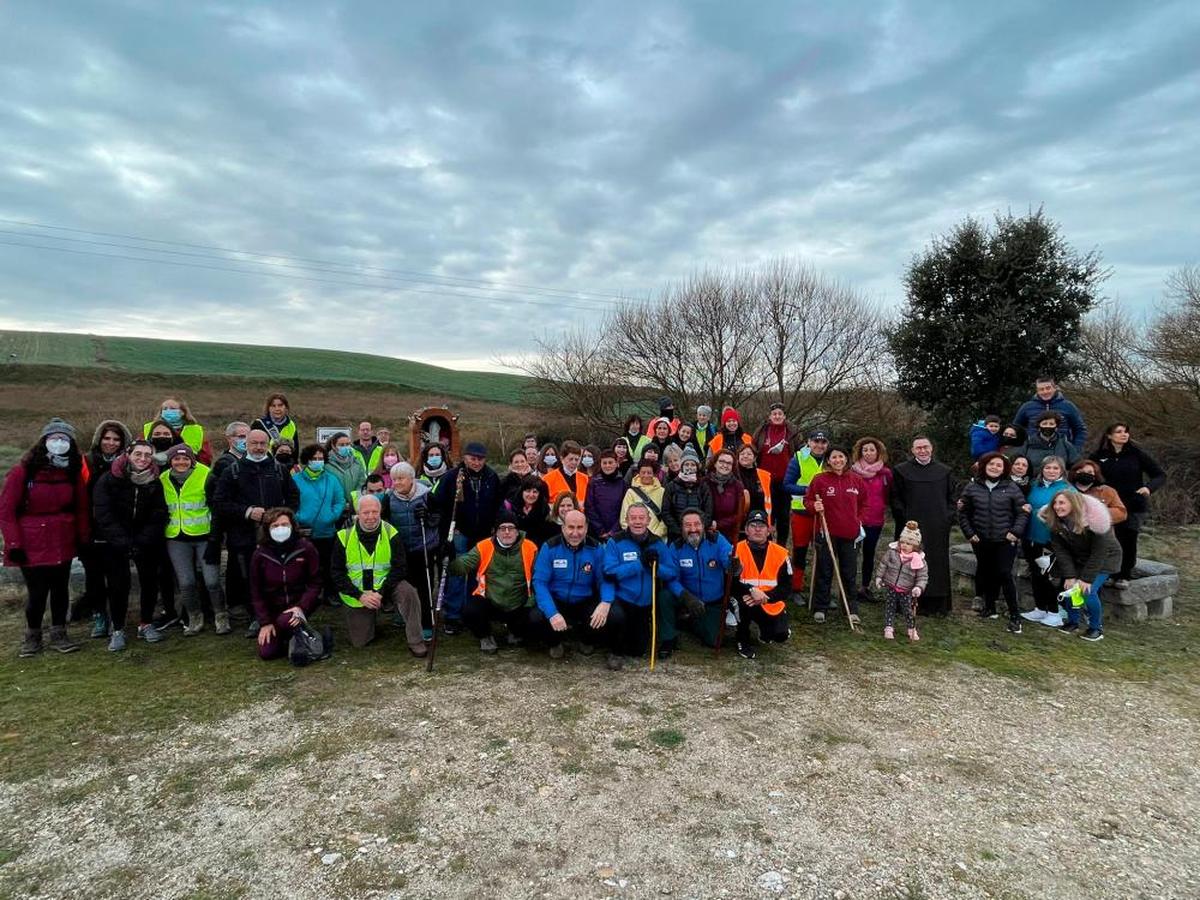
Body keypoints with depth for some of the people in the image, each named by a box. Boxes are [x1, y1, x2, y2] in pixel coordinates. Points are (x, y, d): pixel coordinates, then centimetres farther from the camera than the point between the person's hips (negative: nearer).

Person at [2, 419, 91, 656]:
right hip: (32, 545, -3)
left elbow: (81, 509, 7)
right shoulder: (22, 472, -8)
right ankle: (32, 636, 23)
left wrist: (84, 538, 5)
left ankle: (58, 634, 24)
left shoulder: (73, 473, 3)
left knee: (61, 589, 10)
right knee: (37, 592, 0)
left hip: (63, 544, 3)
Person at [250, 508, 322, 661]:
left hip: (299, 604, -2)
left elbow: (315, 584, -7)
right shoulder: (260, 554, -6)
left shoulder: (306, 548, -10)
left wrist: (301, 608, -22)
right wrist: (265, 622, -8)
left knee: (285, 621, -34)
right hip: (272, 608, 2)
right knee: (266, 652, -10)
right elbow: (256, 592, 0)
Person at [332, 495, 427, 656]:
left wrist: (380, 593, -23)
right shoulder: (344, 537, -8)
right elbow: (337, 573, -6)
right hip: (356, 595, 1)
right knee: (359, 642, 2)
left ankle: (416, 642, -20)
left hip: (385, 587, -1)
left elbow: (399, 569, -11)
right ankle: (369, 619, 35)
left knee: (409, 592, -32)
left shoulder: (391, 534, -10)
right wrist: (360, 595, -18)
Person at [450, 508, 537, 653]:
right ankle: (485, 636, 11)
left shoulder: (530, 548, -6)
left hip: (519, 607, 1)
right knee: (469, 613, -27)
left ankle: (515, 631, 18)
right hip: (489, 604, 0)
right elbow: (462, 566, -13)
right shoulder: (483, 547, -5)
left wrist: (532, 601, -16)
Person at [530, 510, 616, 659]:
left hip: (586, 602, 1)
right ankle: (555, 643, 7)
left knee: (612, 619, -24)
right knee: (535, 618, -31)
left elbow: (605, 579, -4)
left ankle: (586, 640, 12)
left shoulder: (595, 548, -6)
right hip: (556, 601, -1)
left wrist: (606, 602, -27)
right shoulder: (550, 547, -11)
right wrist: (552, 613, -29)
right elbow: (540, 582, -15)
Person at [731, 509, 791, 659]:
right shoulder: (736, 550, -8)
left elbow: (786, 587, -4)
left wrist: (765, 597, -20)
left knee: (781, 635, -19)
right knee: (743, 599, -34)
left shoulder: (780, 553, -3)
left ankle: (765, 629, 21)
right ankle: (743, 640, -7)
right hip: (747, 602, -2)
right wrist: (751, 590, -29)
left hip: (771, 606, 2)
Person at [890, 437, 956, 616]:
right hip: (911, 527, -2)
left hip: (938, 528, 2)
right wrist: (903, 517, -7)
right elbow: (895, 498, 2)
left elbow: (953, 497, 12)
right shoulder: (901, 471, 2)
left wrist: (948, 517, 1)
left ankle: (938, 605, 14)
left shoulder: (944, 471, 9)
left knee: (938, 564, 5)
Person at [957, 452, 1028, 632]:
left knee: (1004, 575, -9)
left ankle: (1015, 616, -1)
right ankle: (989, 608, 27)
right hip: (981, 541, 2)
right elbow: (963, 513, 7)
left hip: (1005, 541, -2)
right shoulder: (972, 487, 3)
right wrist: (969, 533, 0)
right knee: (986, 574, 11)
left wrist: (1016, 532, -8)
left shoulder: (1011, 488, 0)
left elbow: (1023, 513, 2)